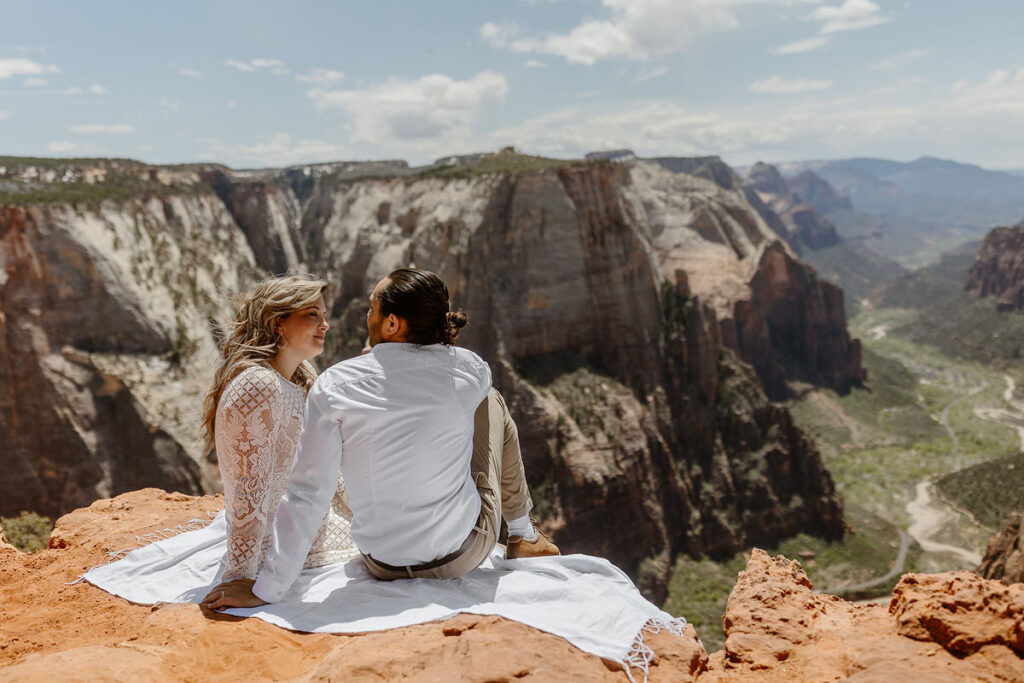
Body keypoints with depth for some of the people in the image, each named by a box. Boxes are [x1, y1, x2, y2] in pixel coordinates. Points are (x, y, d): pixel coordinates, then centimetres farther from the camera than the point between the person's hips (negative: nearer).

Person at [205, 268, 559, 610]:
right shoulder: (470, 369, -14)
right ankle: (522, 535, 32)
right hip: (466, 553, 0)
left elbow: (305, 495, -16)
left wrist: (267, 589, -8)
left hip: (385, 567, 1)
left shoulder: (333, 387, -17)